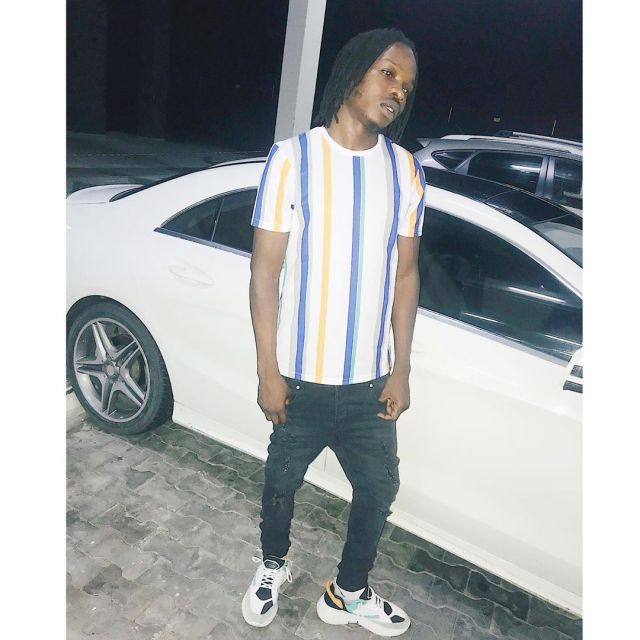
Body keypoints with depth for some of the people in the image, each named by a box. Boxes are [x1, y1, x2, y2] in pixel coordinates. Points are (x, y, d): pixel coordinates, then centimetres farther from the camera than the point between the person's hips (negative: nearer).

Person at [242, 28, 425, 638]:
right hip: (301, 378, -3)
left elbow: (405, 275, 5)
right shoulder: (292, 159, -9)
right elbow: (266, 272, -9)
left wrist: (400, 371, 2)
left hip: (370, 381, 4)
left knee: (379, 488, 16)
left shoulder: (406, 171, 1)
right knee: (283, 479, 19)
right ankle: (273, 564, 50)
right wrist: (268, 371, -10)